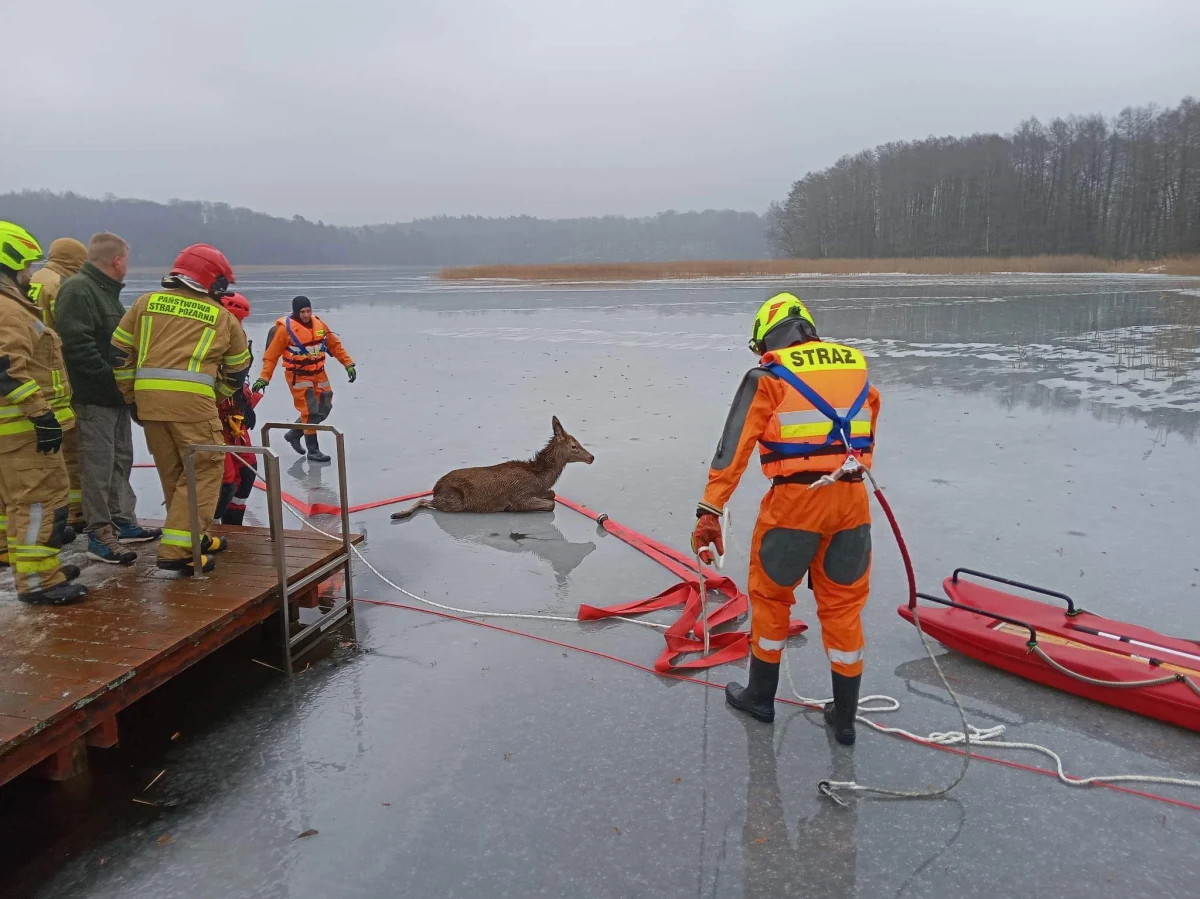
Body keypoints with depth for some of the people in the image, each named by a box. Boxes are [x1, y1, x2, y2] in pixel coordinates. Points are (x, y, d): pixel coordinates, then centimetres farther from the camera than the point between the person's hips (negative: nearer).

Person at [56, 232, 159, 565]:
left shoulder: (107, 291, 18)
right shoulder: (78, 290, -15)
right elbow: (76, 344, -25)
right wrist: (110, 378, -23)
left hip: (116, 395, 10)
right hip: (94, 398, -10)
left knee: (120, 462, 16)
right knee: (99, 467, -6)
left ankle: (123, 523, 26)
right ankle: (100, 536, 1)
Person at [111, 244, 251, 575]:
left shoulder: (147, 302, 17)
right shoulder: (223, 317, 12)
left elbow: (120, 351, 15)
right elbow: (237, 369, 19)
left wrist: (132, 396, 22)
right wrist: (216, 397, 31)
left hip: (148, 397, 5)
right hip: (191, 399, -5)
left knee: (173, 472, 17)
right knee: (204, 471, 2)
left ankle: (192, 536, 30)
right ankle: (177, 550, -5)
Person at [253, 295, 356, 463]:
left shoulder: (319, 324, 2)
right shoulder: (285, 328, -14)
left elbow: (335, 345, 11)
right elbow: (271, 355, -10)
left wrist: (348, 364, 5)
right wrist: (264, 378, -14)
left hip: (318, 375, 6)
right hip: (298, 377, -6)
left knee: (323, 409, 10)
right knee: (310, 412, -9)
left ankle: (294, 434, 30)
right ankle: (313, 451, 2)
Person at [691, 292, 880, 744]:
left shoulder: (767, 376, 0)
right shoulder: (855, 365, 13)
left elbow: (735, 445, -8)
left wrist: (710, 511, -10)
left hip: (795, 499, -4)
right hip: (851, 499, 4)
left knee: (771, 596, 16)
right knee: (844, 605, 15)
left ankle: (760, 696, 32)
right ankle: (844, 717, 26)